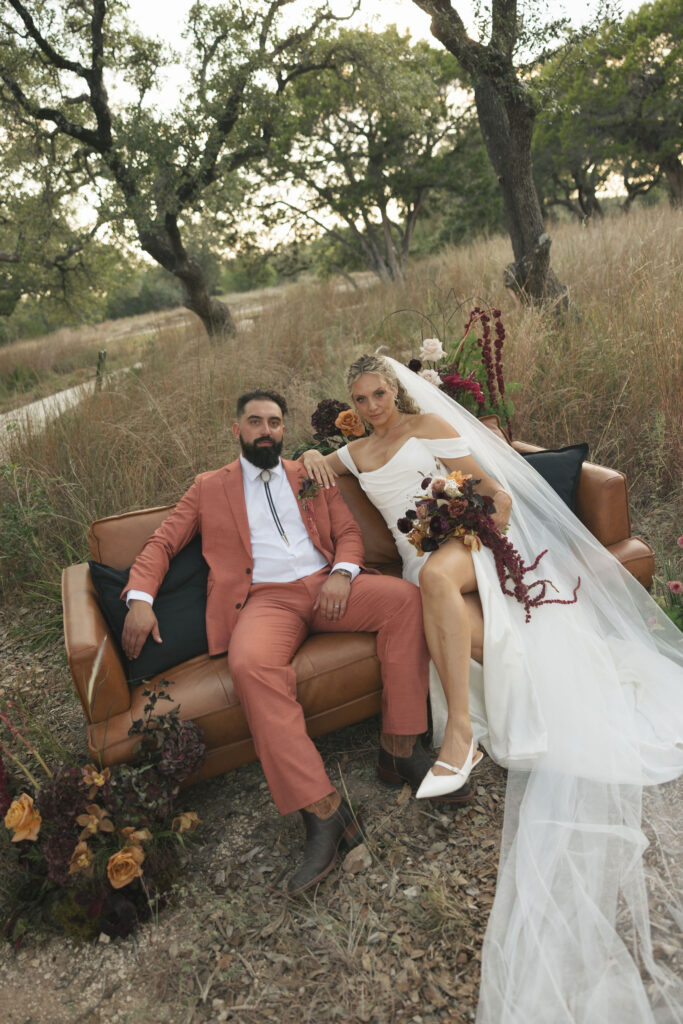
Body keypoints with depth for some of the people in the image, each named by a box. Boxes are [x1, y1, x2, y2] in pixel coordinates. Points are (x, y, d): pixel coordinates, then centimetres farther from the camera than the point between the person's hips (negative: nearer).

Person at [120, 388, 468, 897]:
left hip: (325, 586, 3)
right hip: (264, 598, -2)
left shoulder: (311, 475, 23)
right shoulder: (210, 487, 19)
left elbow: (349, 531, 15)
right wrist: (140, 597, -6)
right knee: (251, 664, -36)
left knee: (405, 596, -24)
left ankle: (400, 746, -17)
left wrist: (342, 573, -8)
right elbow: (162, 543, 13)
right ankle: (321, 809, -33)